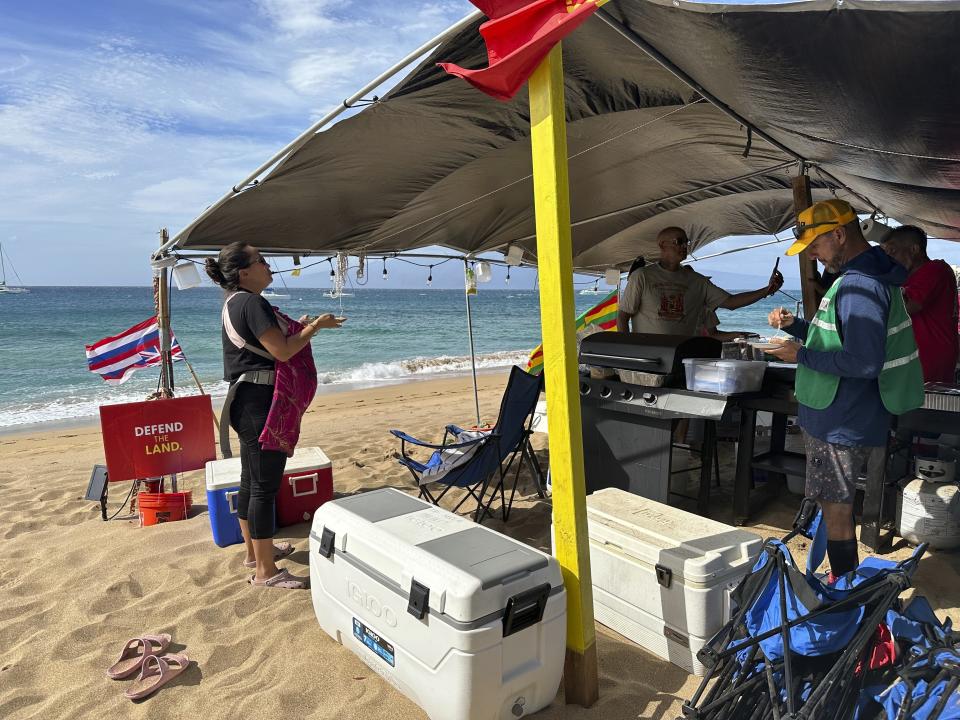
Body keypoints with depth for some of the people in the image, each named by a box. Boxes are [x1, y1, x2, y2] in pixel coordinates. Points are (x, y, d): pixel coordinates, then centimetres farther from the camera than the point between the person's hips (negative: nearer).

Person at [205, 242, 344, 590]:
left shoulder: (234, 303, 16)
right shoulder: (251, 303, -16)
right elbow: (282, 351, -20)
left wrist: (298, 328, 16)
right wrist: (315, 326, -8)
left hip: (246, 401, 11)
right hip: (262, 403, -11)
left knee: (251, 480, 18)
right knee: (265, 486, -5)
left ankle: (255, 551, 33)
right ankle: (265, 571, 4)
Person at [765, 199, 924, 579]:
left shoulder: (859, 285, -23)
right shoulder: (866, 275, 12)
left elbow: (865, 361, -30)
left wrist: (802, 356, -20)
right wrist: (794, 324, 7)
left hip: (841, 425, -11)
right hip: (840, 417, 11)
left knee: (836, 509, 2)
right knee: (837, 506, 21)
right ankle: (844, 581, 36)